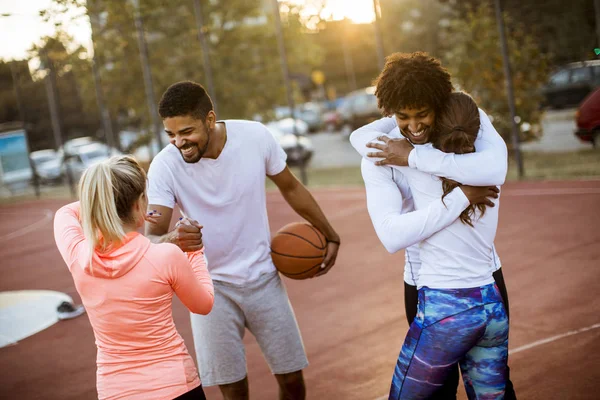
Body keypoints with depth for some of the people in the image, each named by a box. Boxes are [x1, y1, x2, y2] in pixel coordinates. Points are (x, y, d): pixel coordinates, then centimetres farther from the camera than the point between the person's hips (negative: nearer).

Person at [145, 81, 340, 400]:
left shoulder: (256, 137, -16)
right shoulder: (164, 166, -21)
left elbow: (290, 188, 2)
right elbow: (151, 237, -24)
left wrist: (329, 235, 12)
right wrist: (171, 240, -48)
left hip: (263, 278, 2)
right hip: (211, 286, -1)